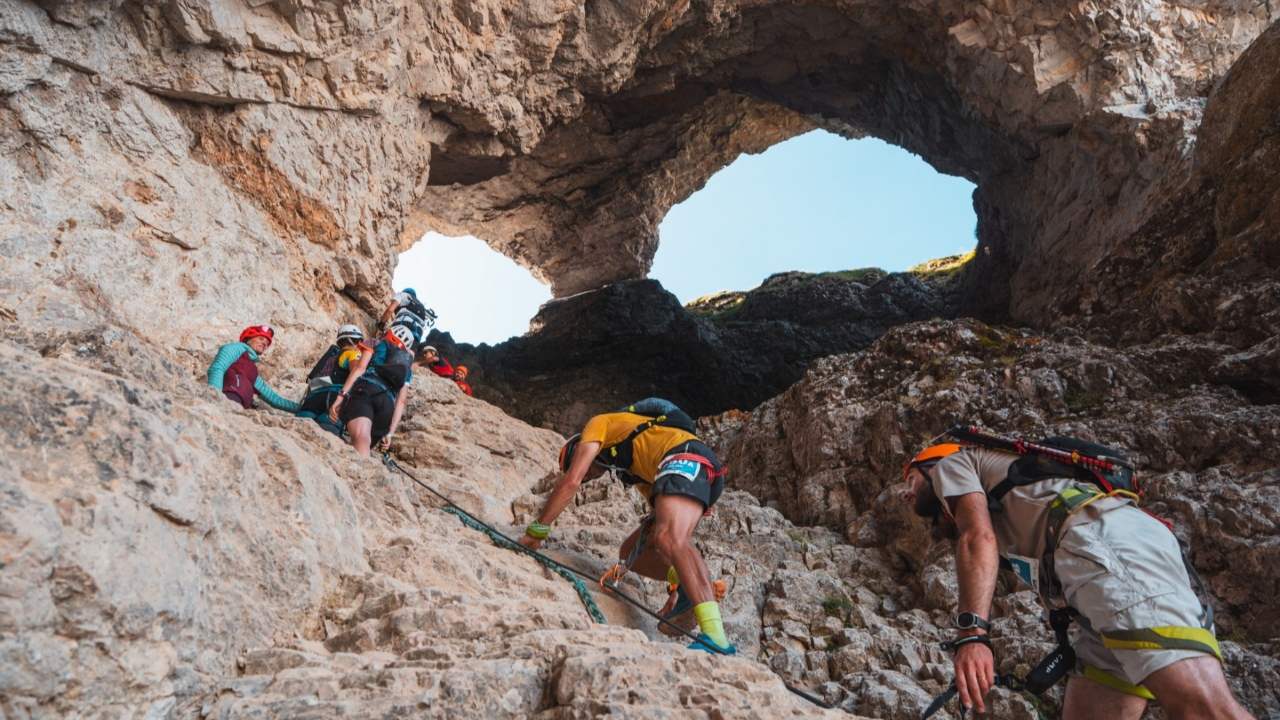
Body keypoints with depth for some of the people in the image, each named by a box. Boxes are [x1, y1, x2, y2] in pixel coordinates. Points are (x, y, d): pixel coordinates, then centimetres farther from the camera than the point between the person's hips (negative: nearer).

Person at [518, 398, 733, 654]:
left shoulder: (599, 424, 18)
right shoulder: (634, 469, 38)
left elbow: (571, 481, 4)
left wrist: (535, 532, 9)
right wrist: (677, 585, 33)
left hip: (686, 457, -9)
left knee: (668, 539, -31)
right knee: (630, 553, 12)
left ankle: (715, 636, -45)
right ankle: (693, 588, -9)